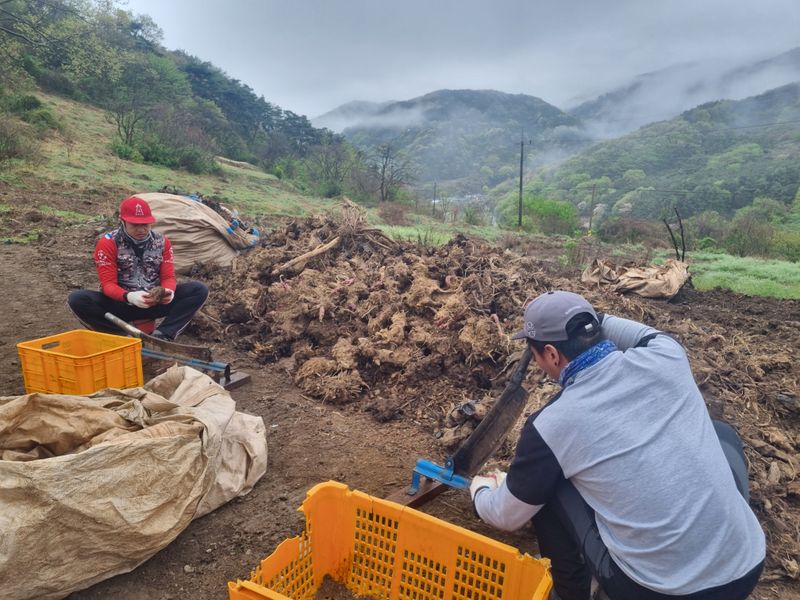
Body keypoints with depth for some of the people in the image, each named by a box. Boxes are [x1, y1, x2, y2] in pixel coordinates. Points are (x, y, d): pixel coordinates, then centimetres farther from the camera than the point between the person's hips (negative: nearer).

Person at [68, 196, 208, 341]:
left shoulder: (162, 242, 1)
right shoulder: (107, 243, -9)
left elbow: (168, 277, -3)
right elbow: (108, 284, -14)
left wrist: (169, 291, -29)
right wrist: (129, 297, -37)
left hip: (155, 303, 2)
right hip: (121, 304, -2)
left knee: (199, 289, -17)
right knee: (77, 299, -29)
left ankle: (161, 335, -29)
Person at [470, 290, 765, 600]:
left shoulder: (551, 425, -12)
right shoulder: (666, 357, -6)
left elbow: (507, 517, 4)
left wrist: (480, 491, 25)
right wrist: (593, 319, 25)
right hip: (746, 569, 4)